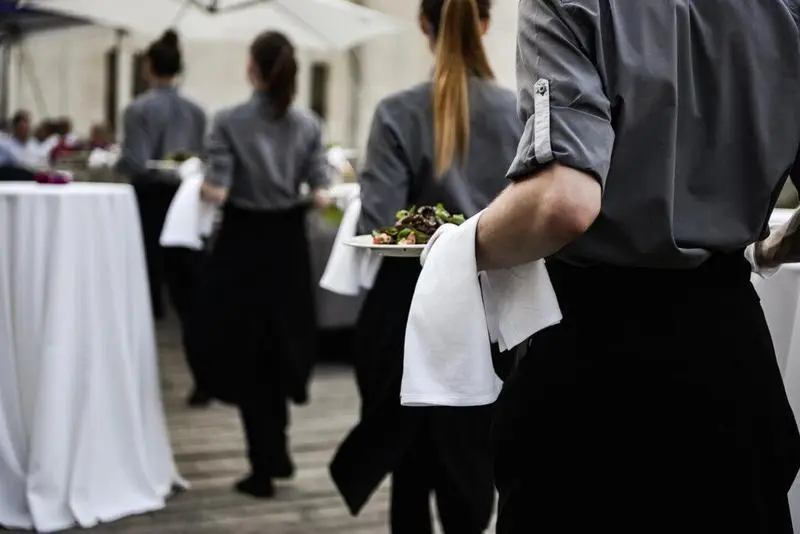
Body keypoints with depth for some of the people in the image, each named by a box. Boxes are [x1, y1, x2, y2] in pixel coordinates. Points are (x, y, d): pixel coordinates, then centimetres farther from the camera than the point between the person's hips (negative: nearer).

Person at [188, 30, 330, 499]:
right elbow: (321, 196, -6)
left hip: (243, 243, -3)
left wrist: (202, 185, 4)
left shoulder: (230, 122, -11)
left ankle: (264, 467, 9)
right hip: (288, 244, 3)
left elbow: (217, 193, -17)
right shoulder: (309, 125, -1)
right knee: (280, 346, 20)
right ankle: (276, 454, 27)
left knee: (243, 352, 7)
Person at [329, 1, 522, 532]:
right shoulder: (519, 112, -4)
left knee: (410, 459, 14)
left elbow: (380, 224, -15)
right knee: (472, 463, 13)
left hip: (414, 306, -2)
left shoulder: (400, 113, -10)